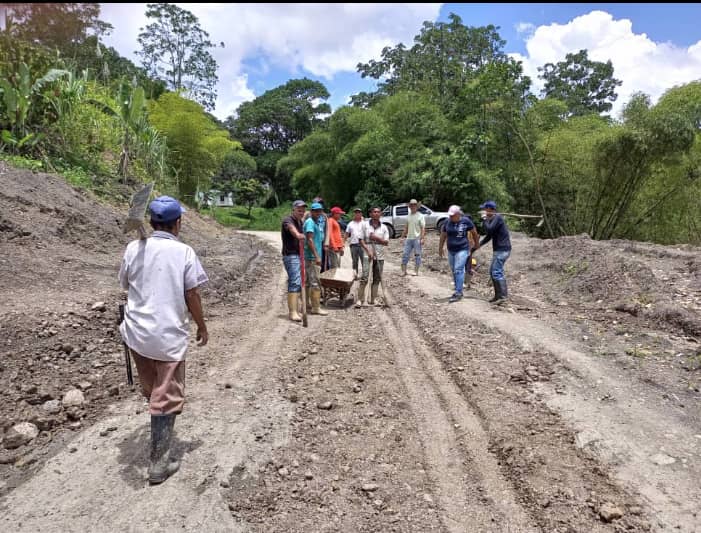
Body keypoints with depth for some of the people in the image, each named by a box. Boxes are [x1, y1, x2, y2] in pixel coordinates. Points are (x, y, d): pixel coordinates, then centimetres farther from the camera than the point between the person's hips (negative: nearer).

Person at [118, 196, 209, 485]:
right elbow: (192, 295, -8)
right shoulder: (184, 252, -11)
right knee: (167, 399, 7)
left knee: (151, 390, 25)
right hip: (170, 335, -4)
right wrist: (202, 327, 5)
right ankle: (159, 465, 13)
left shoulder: (134, 248, -2)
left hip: (137, 332, 4)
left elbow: (126, 286, 10)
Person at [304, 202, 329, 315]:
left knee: (308, 282, 14)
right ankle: (316, 308, -5)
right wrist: (317, 256, -24)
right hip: (312, 257, -10)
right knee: (315, 282, -9)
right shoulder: (310, 222, -12)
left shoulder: (318, 222, 17)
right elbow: (309, 240, -21)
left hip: (314, 257, 10)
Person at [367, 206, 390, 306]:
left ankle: (373, 299, 14)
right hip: (367, 255, -3)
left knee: (376, 279, 7)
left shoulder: (384, 227, 8)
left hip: (379, 256, 3)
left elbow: (386, 242, 3)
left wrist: (376, 238, -13)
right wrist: (368, 251, -13)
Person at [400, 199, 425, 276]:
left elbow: (423, 228, -9)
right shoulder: (408, 216, 14)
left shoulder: (420, 216, -4)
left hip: (417, 238, -5)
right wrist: (403, 236, 15)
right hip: (408, 238, 6)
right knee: (405, 254, 2)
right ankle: (403, 271, 7)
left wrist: (422, 238, -17)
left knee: (417, 255, 1)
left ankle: (416, 271, 7)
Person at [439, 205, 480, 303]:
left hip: (462, 250, -5)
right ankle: (458, 290, 23)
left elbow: (474, 232, 5)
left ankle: (458, 293, -11)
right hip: (451, 251, 5)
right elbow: (443, 236, 10)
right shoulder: (447, 222, 1)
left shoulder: (466, 221, -9)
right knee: (454, 271, 10)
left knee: (458, 270, -13)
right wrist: (440, 249, 14)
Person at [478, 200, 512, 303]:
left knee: (497, 272, -12)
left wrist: (484, 219, -11)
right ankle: (498, 295, 17)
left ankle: (503, 296, -11)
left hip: (502, 250, -10)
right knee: (492, 272, 12)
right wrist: (479, 245, 19)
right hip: (498, 250, 10)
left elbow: (489, 230, -24)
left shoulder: (497, 218, -13)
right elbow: (489, 235, 24)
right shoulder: (492, 219, 17)